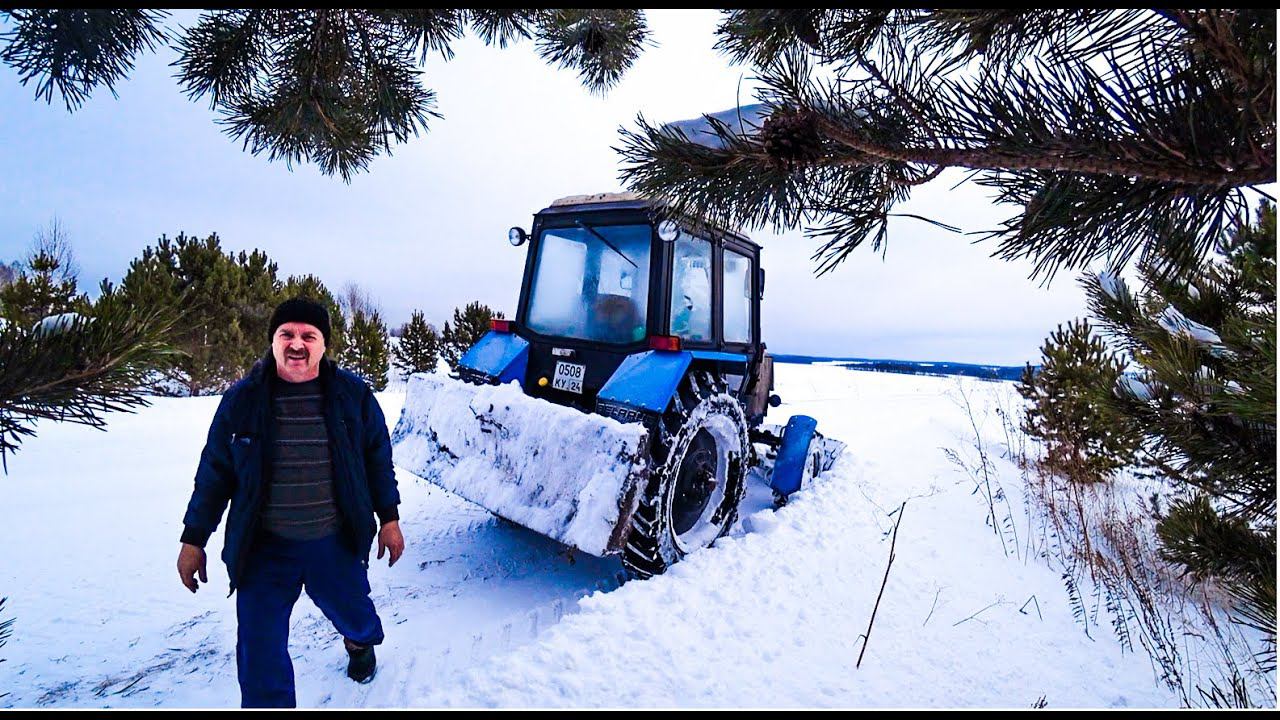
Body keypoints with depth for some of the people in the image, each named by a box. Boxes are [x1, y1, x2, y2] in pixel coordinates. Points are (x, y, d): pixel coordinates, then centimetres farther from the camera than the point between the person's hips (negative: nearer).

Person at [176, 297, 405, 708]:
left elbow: (378, 459, 2)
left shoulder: (353, 395, -7)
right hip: (264, 550, 0)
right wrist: (193, 540, 6)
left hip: (336, 544, 1)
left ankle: (360, 641, 58)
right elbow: (214, 473, 3)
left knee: (350, 611, 22)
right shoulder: (242, 400, -6)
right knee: (259, 653, 1)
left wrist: (389, 518, 3)